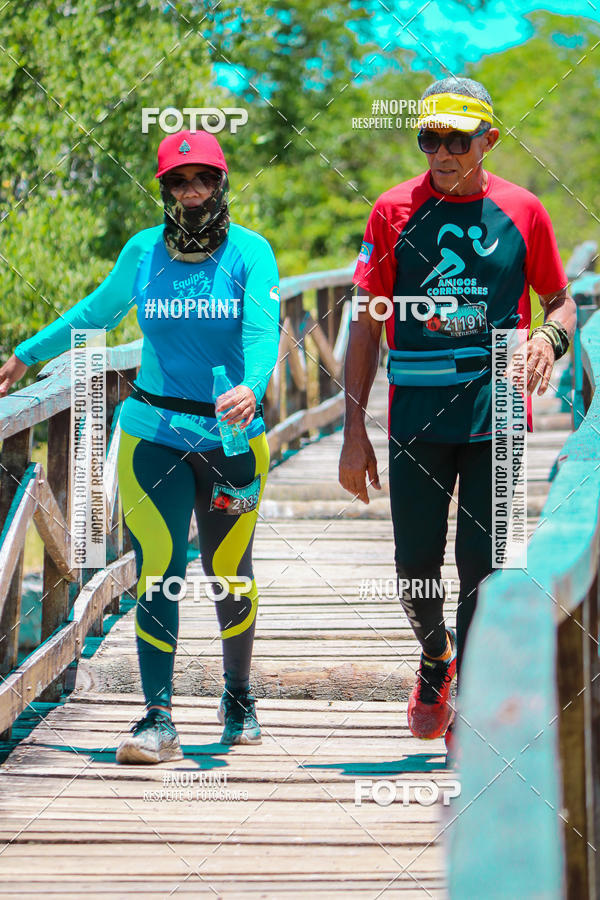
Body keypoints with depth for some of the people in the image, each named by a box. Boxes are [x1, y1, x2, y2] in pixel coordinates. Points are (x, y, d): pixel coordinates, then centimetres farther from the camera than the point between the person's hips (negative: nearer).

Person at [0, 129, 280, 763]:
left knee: (230, 576, 8)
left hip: (232, 434, -1)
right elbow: (98, 311, 21)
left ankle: (238, 698, 30)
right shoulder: (143, 252, 4)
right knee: (158, 574, -10)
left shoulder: (251, 252, -4)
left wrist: (251, 386, -40)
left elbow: (263, 328, -20)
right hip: (154, 434, 1)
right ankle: (157, 719, -11)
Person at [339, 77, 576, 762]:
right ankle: (435, 659, 34)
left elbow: (560, 301, 13)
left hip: (495, 415, -1)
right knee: (415, 569, 4)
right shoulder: (395, 212, 2)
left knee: (480, 568, -3)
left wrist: (550, 337, -12)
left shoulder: (521, 211, 2)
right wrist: (354, 431, -1)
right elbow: (366, 327, 4)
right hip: (416, 416, 1)